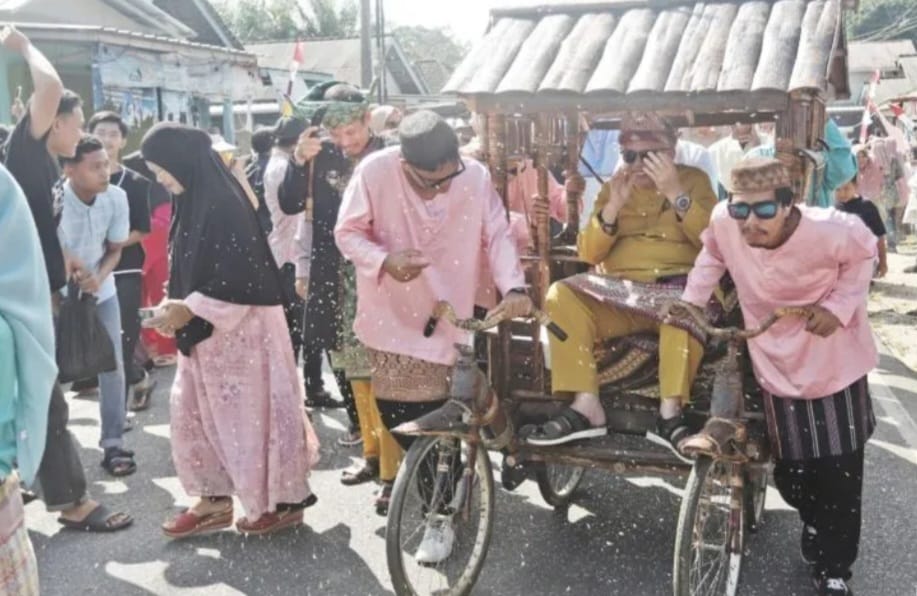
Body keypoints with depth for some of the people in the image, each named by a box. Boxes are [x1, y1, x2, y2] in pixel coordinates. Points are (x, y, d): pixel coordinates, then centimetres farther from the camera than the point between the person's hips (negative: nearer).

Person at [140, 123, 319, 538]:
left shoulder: (224, 204, -20)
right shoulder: (192, 202, 8)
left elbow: (243, 277, -23)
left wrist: (189, 309, -19)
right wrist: (177, 306, 3)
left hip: (240, 329, -9)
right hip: (204, 329, 9)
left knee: (250, 412, 2)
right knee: (193, 411, 12)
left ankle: (282, 501, 19)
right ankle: (215, 500, 24)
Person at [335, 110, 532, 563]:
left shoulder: (476, 177, -16)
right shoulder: (374, 172, -19)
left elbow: (498, 235, -8)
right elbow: (347, 232, -11)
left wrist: (514, 287, -25)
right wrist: (385, 261, -30)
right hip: (390, 313, 1)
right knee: (394, 412, 10)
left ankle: (440, 513, 16)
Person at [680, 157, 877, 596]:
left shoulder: (831, 231, -27)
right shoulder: (723, 225, -21)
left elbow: (864, 255, -4)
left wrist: (839, 305, -16)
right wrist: (689, 302, -2)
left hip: (835, 364, -2)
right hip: (778, 367, 2)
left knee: (840, 476, 5)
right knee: (790, 473, 12)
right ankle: (817, 527, 46)